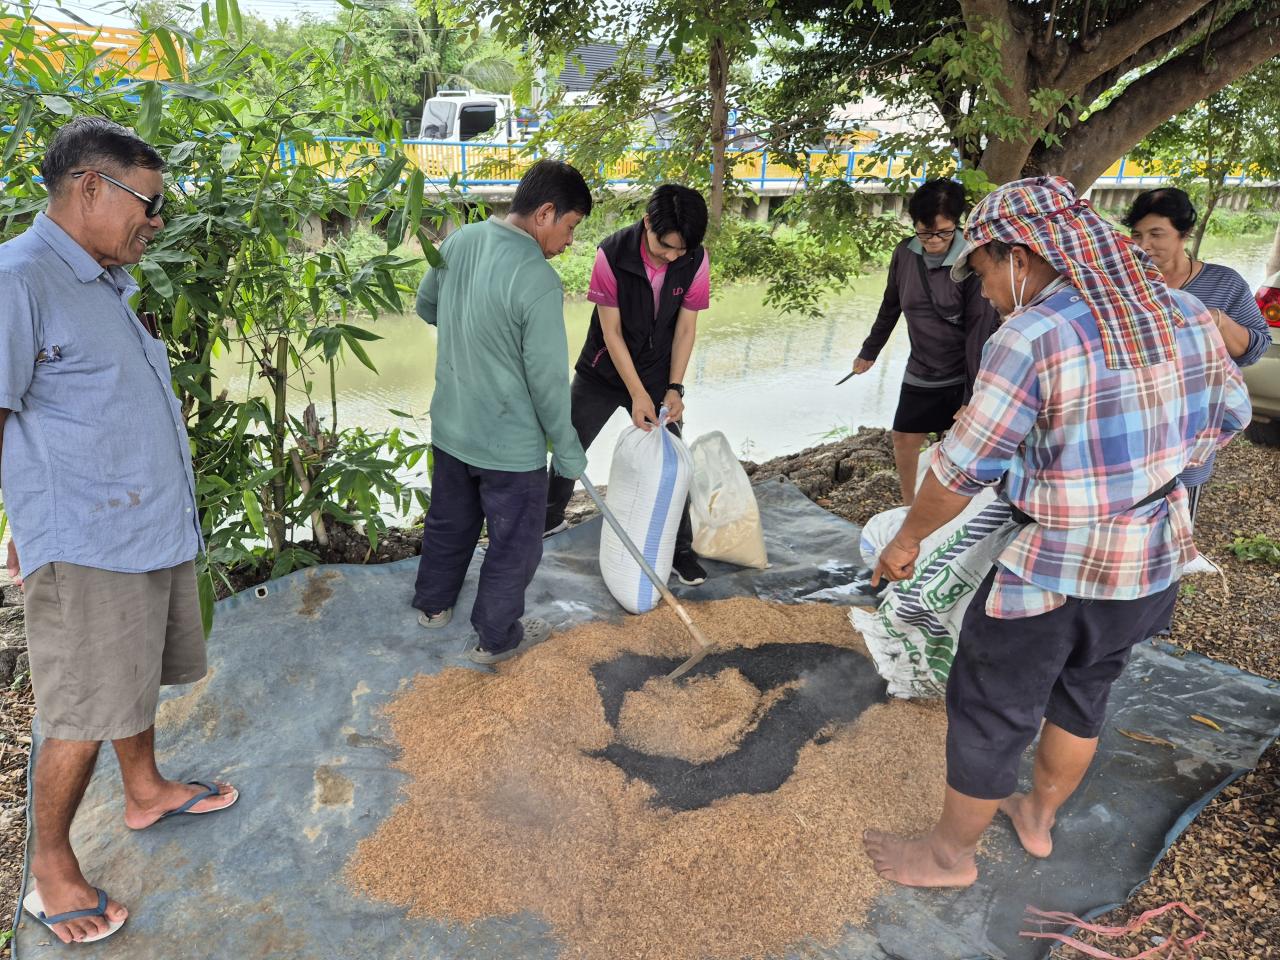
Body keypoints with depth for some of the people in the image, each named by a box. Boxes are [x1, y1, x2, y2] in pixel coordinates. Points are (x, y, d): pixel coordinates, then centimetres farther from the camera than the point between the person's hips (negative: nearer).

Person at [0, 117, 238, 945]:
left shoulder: (104, 283, 13)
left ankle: (146, 791, 43)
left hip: (156, 530, 9)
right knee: (86, 715, 3)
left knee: (137, 681, 23)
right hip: (89, 547, -8)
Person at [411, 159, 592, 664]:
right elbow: (548, 381, -21)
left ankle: (433, 604, 48)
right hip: (509, 445, -7)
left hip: (450, 427, 7)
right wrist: (568, 452, -8)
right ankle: (496, 638, 32)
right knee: (515, 544, 14)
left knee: (448, 520, 27)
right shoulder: (539, 281, -26)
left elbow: (425, 306, 13)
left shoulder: (459, 240, -4)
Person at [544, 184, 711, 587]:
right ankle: (550, 519, 37)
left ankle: (680, 549, 19)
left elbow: (685, 329, -7)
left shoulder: (696, 261, -18)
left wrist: (674, 388, -14)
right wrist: (637, 394, -22)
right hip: (602, 373, -1)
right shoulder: (612, 254, -25)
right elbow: (611, 331, -20)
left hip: (659, 375, 1)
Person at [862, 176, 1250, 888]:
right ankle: (1039, 817, 48)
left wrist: (907, 539, -4)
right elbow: (1227, 416, 13)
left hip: (1052, 576, -7)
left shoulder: (1033, 336, -23)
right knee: (1083, 695, 26)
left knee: (989, 716, 12)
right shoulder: (1185, 315, -2)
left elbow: (964, 468, -19)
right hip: (1158, 563, 7)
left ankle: (952, 854, 32)